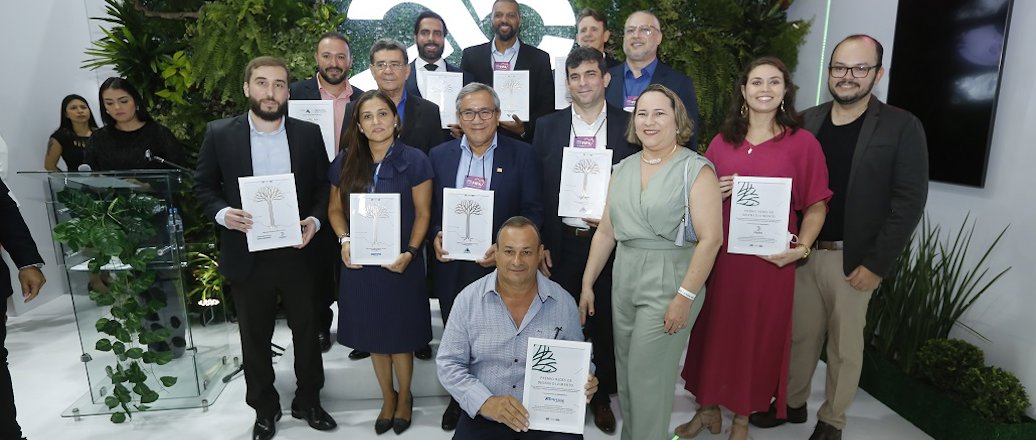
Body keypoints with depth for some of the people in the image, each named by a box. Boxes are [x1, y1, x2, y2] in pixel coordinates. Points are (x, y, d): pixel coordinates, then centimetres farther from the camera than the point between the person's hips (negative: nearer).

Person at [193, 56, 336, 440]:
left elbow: (323, 186, 4)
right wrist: (222, 213, -15)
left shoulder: (308, 134, -1)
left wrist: (315, 219, -13)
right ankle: (264, 408, 35)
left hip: (296, 253, 1)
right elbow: (203, 185, 4)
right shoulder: (219, 133, -3)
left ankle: (308, 401, 35)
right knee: (255, 338, 14)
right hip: (247, 255, 0)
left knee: (306, 331, 14)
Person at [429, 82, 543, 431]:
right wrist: (436, 236, -12)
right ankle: (458, 399, 40)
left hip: (500, 266, -2)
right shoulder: (439, 155, 6)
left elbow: (533, 211, -6)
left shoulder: (521, 155, -3)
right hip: (451, 266, 3)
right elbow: (430, 208, 7)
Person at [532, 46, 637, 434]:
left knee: (604, 324, 14)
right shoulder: (548, 126, 1)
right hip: (560, 243, 1)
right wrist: (538, 244, -3)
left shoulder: (629, 126, -2)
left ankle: (601, 397, 35)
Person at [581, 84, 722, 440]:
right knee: (626, 374, 16)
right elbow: (606, 232, 12)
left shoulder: (696, 169, -8)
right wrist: (587, 284, 11)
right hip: (624, 280, 6)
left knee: (648, 376, 2)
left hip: (669, 281, -6)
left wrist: (685, 297, -19)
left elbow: (710, 238, -15)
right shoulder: (622, 169, 9)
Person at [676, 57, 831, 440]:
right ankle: (708, 409, 31)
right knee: (714, 330, 11)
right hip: (718, 256, 3)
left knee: (758, 336, 9)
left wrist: (802, 247, -14)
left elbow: (817, 204, -1)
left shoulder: (803, 142, -2)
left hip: (770, 260, -2)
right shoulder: (721, 141, 6)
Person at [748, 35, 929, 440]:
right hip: (802, 251, 3)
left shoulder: (901, 127, -4)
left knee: (845, 346, 10)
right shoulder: (806, 122, 6)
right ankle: (793, 402, 32)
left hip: (852, 258, -3)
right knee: (800, 334, 14)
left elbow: (909, 201, -8)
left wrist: (877, 264, -12)